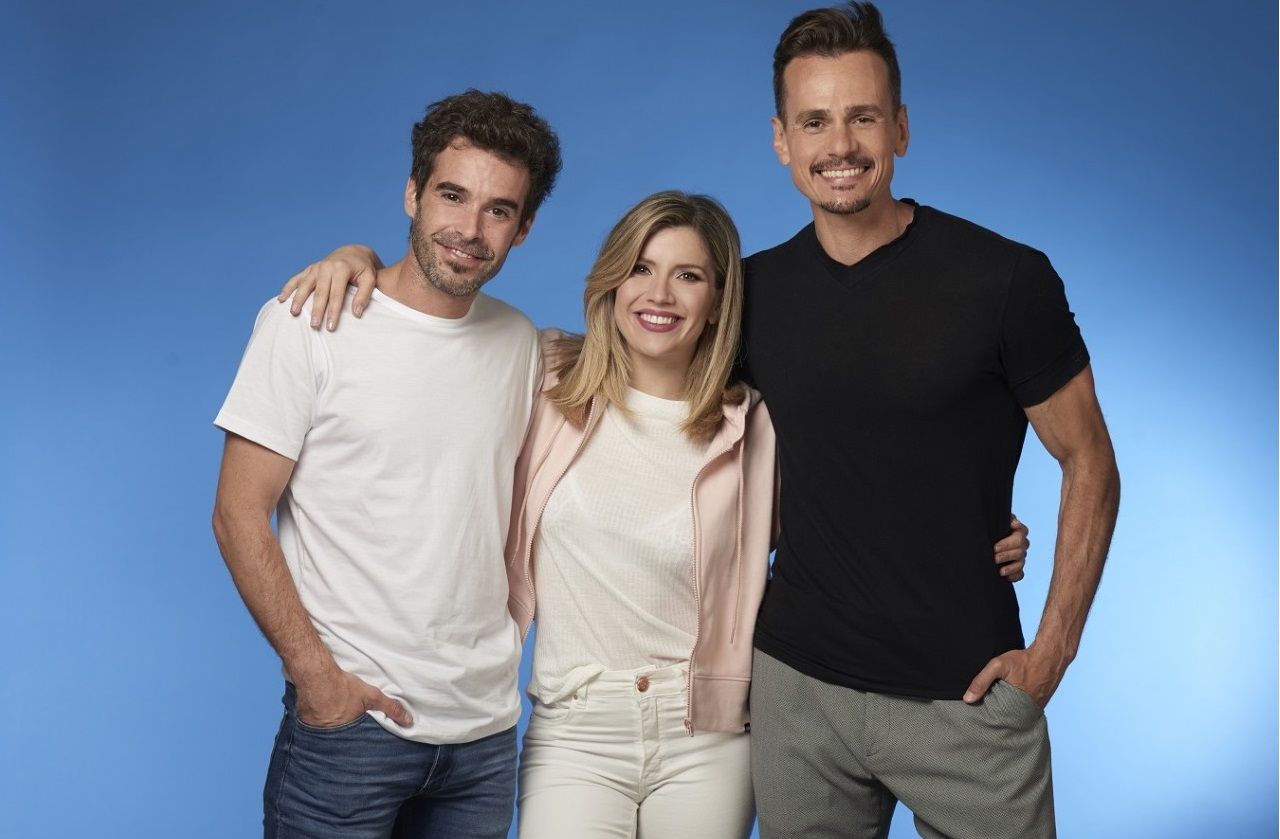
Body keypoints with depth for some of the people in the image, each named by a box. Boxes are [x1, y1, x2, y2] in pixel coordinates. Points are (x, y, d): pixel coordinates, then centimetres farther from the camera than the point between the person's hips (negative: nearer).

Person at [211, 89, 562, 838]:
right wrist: (314, 671, -14)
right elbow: (239, 516, -8)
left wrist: (506, 649, 5)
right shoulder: (308, 323, -8)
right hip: (349, 716, -4)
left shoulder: (519, 341, 5)